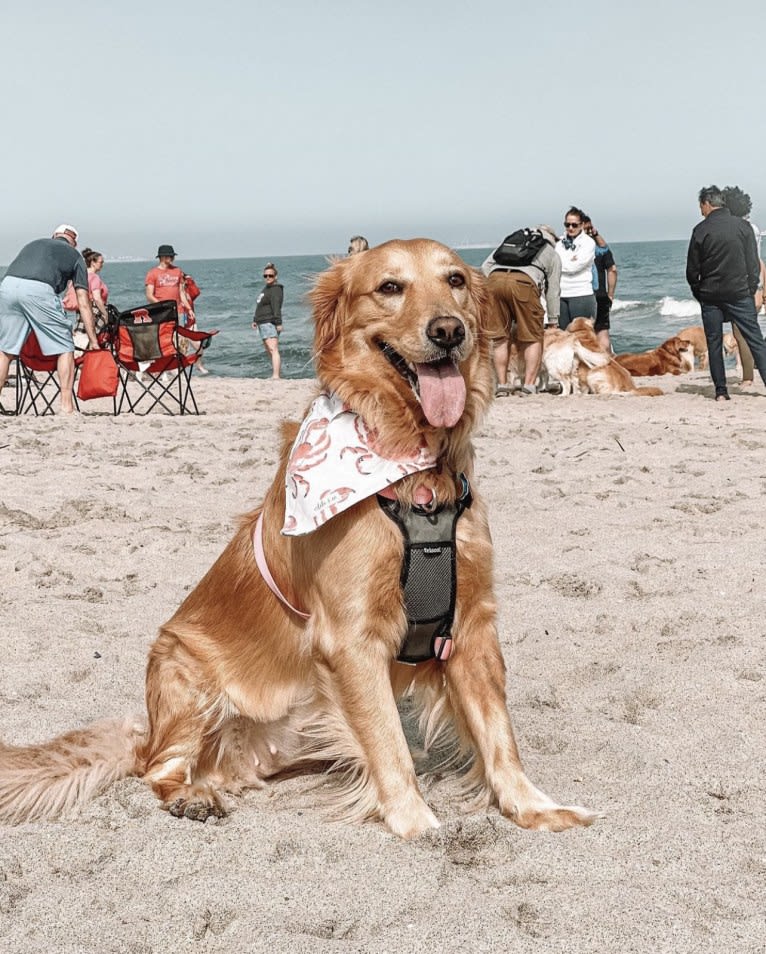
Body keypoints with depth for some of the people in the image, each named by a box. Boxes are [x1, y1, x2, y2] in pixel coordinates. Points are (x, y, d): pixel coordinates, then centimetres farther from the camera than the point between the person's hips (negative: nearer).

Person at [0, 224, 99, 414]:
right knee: (64, 348, 11)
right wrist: (93, 341, 18)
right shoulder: (74, 255, 23)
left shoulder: (34, 244, 35)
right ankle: (67, 406, 7)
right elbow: (83, 303, 17)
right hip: (39, 290, -4)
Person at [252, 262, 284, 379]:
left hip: (270, 323, -10)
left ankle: (276, 376, -28)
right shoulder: (266, 288, 21)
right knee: (269, 351, 13)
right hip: (263, 324, 10)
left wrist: (278, 323, -27)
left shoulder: (276, 289, -9)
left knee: (273, 350, -19)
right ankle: (275, 375, 18)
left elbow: (276, 307, -19)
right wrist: (255, 319, 24)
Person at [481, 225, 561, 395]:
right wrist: (553, 322, 33)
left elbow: (485, 266, 24)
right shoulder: (552, 254, 29)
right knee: (533, 338, 8)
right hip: (524, 281, -3)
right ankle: (529, 385, 0)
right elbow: (553, 290, 27)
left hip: (495, 279, 3)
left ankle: (502, 385, 7)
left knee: (499, 337, 10)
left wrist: (489, 291, 28)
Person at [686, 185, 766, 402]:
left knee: (714, 344, 7)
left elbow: (692, 269, -1)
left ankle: (721, 391, 5)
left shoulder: (701, 230, -4)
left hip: (710, 296, -1)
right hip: (739, 293, 1)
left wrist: (698, 294, 13)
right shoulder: (743, 226, 0)